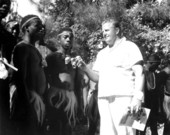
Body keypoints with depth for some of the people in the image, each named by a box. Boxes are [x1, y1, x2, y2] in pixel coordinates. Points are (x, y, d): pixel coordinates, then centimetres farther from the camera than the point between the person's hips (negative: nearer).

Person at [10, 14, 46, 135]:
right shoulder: (22, 48, -9)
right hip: (29, 102, -9)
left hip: (38, 101, 9)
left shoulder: (33, 49, 17)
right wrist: (31, 101, -20)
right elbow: (21, 79, -16)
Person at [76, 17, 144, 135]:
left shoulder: (129, 47, 3)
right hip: (104, 100, 6)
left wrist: (137, 97, -17)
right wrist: (85, 68, 1)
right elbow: (97, 77, 19)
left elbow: (139, 74, -5)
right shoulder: (102, 53, 22)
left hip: (123, 98, -6)